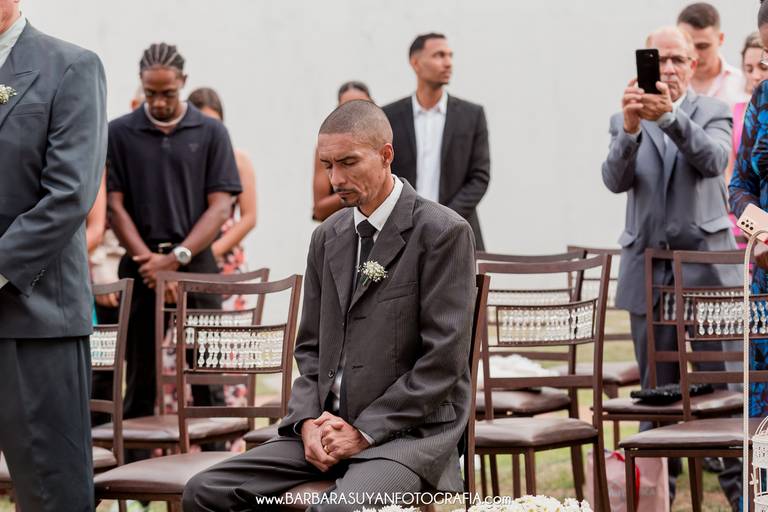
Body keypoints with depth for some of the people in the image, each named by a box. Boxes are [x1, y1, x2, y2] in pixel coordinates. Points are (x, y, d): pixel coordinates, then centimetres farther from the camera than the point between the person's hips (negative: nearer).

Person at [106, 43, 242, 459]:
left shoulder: (211, 133, 5)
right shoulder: (119, 134, 6)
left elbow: (220, 206, 0)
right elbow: (115, 207, 3)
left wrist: (176, 258, -10)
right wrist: (148, 260, -10)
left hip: (196, 265, 0)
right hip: (141, 268, 0)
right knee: (140, 380, 2)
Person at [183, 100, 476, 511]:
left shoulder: (443, 232, -7)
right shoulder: (328, 237, 15)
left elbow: (443, 360, -12)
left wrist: (365, 431, -14)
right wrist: (309, 420, -2)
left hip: (411, 430, -7)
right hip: (330, 427, 7)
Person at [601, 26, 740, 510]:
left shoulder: (713, 112, 6)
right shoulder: (625, 122, 10)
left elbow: (714, 160, -15)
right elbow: (616, 180, -8)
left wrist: (670, 115, -32)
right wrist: (631, 126, -26)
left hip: (707, 263, -2)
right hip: (649, 268, 2)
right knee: (657, 388, 6)